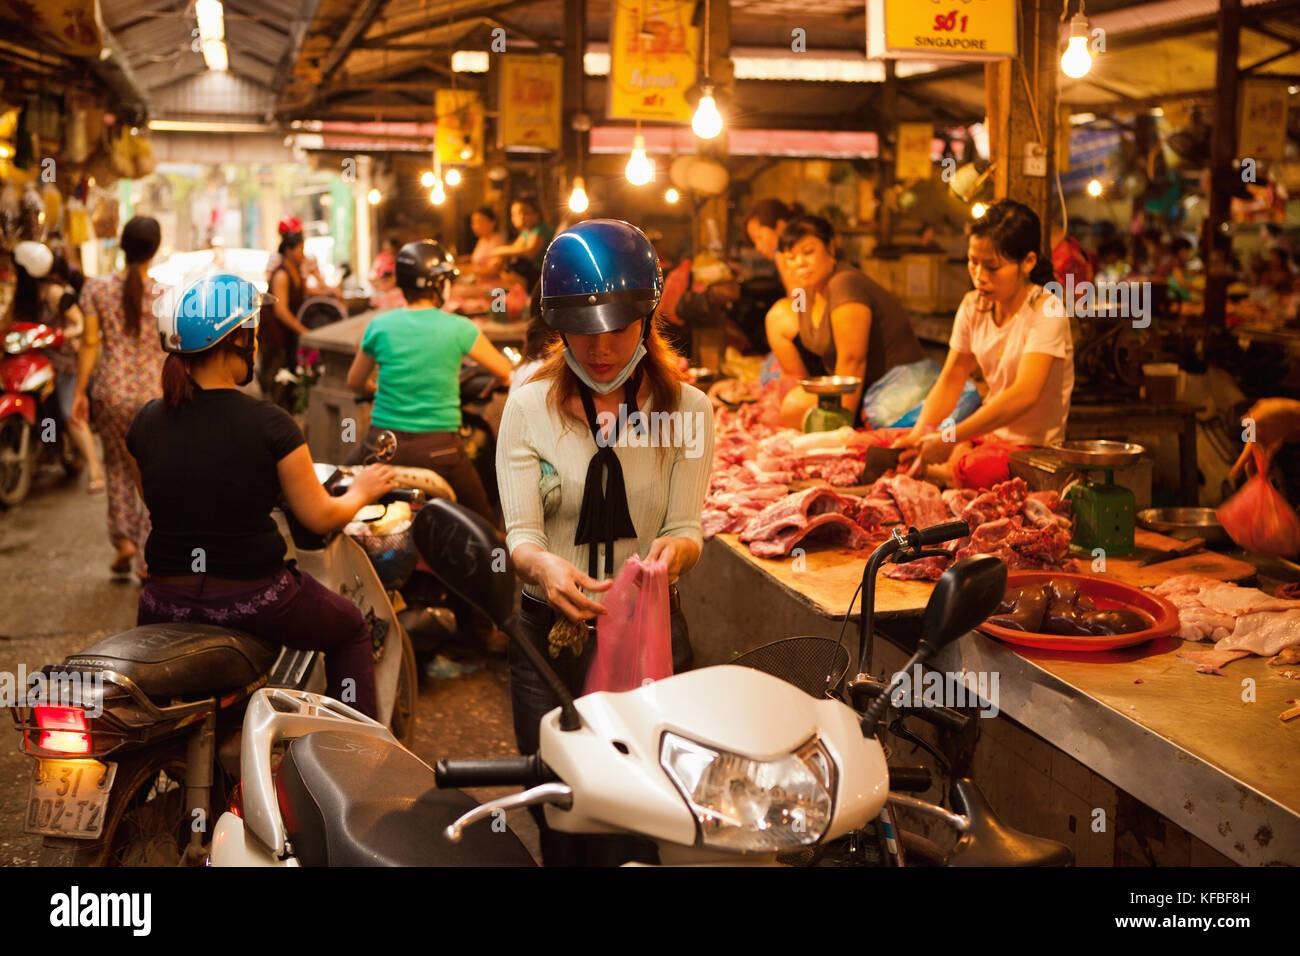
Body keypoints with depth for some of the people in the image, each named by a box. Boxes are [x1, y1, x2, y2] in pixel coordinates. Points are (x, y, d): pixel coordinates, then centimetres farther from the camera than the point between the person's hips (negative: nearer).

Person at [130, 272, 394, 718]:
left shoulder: (146, 422, -3)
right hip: (252, 595, -4)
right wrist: (361, 492, 12)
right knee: (351, 630, 24)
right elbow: (319, 517, -9)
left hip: (168, 598, 4)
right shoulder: (269, 423, -17)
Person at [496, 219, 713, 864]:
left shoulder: (687, 408, 2)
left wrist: (672, 549, -28)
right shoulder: (528, 408, 0)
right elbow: (520, 533, -7)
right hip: (551, 633, 0)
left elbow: (687, 529, -3)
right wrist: (542, 564, -30)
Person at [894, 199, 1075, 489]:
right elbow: (951, 379, 6)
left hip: (1034, 444, -6)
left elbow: (1025, 394, -28)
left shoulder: (1046, 311, -16)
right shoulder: (973, 306, 6)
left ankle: (942, 472, -13)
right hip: (988, 430, 6)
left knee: (977, 471, -39)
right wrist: (920, 433, -13)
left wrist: (949, 439, -33)